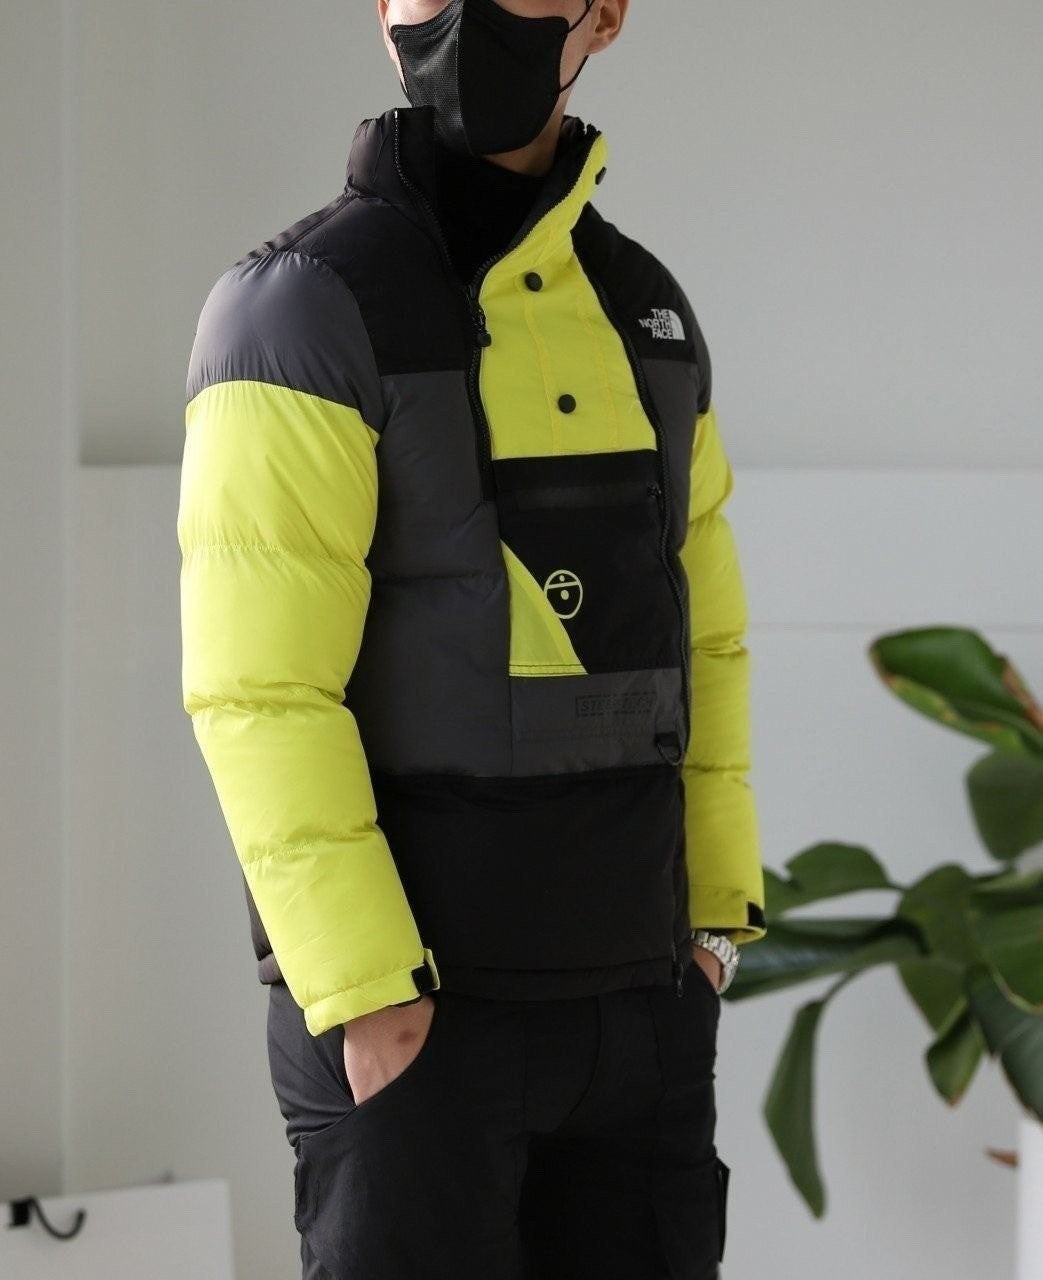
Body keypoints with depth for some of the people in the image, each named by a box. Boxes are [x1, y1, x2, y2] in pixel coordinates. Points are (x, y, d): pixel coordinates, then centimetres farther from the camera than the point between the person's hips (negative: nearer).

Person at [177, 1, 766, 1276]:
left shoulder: (643, 315, 10)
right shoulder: (301, 310, -14)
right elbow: (258, 692, -18)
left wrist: (713, 921, 9)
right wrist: (368, 1003, -22)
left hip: (623, 993, 7)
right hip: (405, 1002, -7)